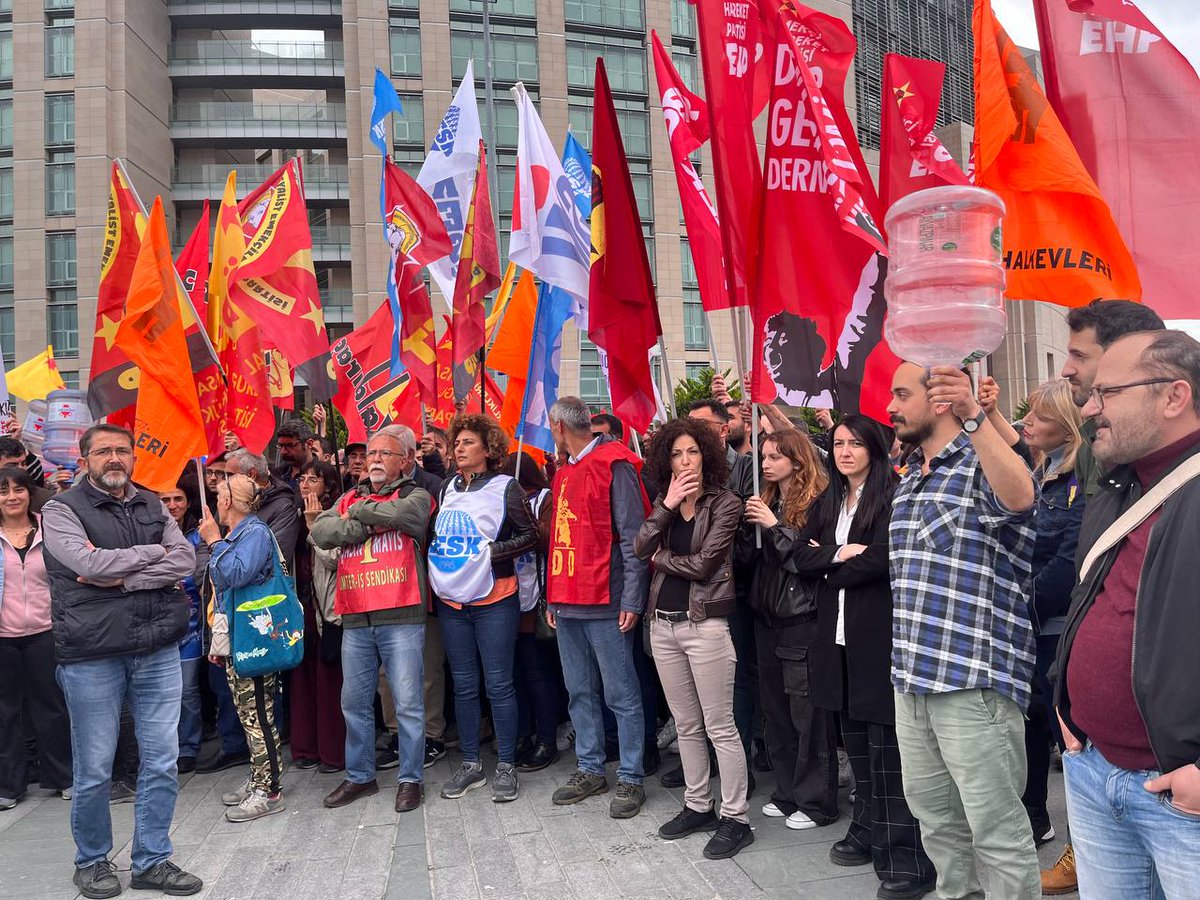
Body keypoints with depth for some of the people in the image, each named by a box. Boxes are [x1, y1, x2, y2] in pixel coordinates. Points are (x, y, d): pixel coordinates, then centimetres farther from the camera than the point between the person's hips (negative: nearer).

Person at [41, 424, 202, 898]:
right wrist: (153, 553, -7)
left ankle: (152, 861, 23)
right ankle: (91, 862, 30)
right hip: (92, 656, -3)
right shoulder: (61, 510, -2)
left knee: (162, 763, 8)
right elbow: (89, 563, -18)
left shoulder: (152, 505, 10)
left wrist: (125, 577, -14)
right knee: (93, 770, 8)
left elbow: (186, 561, -3)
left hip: (158, 650, 4)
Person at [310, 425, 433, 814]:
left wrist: (359, 511, -2)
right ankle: (359, 776, 28)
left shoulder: (415, 496, 5)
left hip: (402, 617, -4)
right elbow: (320, 532, 0)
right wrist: (368, 526, -10)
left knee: (407, 703, 0)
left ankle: (410, 778, 15)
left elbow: (399, 514, -19)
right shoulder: (349, 498, 18)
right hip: (355, 619, 5)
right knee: (354, 702, 13)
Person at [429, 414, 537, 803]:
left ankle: (506, 766, 11)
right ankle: (470, 764, 21)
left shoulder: (505, 487, -4)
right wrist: (437, 558, 4)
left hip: (493, 600, -5)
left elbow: (529, 535, -7)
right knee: (463, 685, 11)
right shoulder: (446, 488, 11)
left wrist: (491, 551, -15)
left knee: (498, 684, -1)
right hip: (451, 600, 5)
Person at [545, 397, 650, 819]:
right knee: (579, 692, 14)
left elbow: (633, 537, -13)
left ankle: (630, 779, 11)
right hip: (567, 604, 8)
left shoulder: (614, 466, -9)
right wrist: (552, 598, 17)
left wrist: (632, 599, -16)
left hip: (606, 605, -8)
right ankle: (590, 770, 26)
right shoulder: (564, 474, 17)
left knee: (621, 695, 1)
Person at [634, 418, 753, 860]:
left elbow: (702, 565, -14)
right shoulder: (664, 503, 11)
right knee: (686, 724, 16)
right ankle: (697, 806, 28)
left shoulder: (725, 503, -6)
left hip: (704, 624, -6)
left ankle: (735, 818, 10)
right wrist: (668, 505, -13)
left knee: (719, 726, 0)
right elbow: (641, 548, -5)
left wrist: (662, 558, 0)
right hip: (663, 622, 6)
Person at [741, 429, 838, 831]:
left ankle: (816, 800, 13)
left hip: (802, 620, -8)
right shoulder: (767, 501, 12)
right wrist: (750, 526, -6)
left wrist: (774, 527, -18)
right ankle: (787, 792, 27)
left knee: (809, 712, 0)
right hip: (767, 618, 8)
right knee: (776, 709, 14)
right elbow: (749, 558, 11)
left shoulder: (816, 503, -11)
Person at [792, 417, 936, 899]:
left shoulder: (891, 495, -7)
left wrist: (828, 564, -3)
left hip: (880, 636, -7)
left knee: (887, 748, -4)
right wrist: (840, 554, -11)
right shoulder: (827, 502, 15)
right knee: (857, 743, 14)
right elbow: (802, 558, 7)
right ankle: (868, 832, 28)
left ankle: (907, 858, 4)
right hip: (838, 636, 7)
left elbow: (878, 561, -17)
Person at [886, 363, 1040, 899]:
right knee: (935, 819, 19)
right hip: (911, 678, 8)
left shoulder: (983, 463, -8)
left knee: (997, 830, 2)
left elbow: (1020, 497, -33)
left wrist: (973, 415, -44)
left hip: (974, 682, -8)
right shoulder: (910, 478, 15)